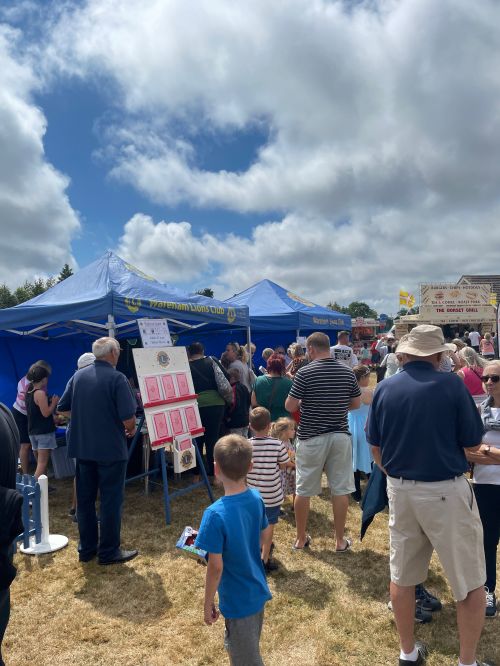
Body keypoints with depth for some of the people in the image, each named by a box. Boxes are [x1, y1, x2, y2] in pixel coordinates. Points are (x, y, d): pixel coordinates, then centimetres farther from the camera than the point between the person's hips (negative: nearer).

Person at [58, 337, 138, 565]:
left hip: (82, 447, 6)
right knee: (110, 501, 7)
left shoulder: (78, 375, 2)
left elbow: (63, 408, 8)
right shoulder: (117, 378, -16)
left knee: (85, 499, 16)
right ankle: (109, 552, 17)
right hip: (110, 449, -6)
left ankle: (87, 548, 29)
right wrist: (130, 429, 1)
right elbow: (128, 418, -21)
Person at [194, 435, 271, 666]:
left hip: (238, 601, -6)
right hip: (258, 592, 6)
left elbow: (216, 566, -22)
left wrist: (208, 603, -7)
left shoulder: (216, 514, -30)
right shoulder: (256, 498, -11)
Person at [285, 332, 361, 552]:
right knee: (340, 490, 12)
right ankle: (340, 540, 22)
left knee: (303, 490, 11)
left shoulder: (305, 372, -12)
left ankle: (301, 539, 24)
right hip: (340, 436, 3)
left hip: (311, 438, -3)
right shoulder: (347, 372, 0)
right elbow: (356, 404, 9)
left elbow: (289, 406, -10)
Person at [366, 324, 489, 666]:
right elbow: (473, 444, -6)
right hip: (446, 492, -4)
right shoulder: (451, 384, -12)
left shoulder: (384, 389, -1)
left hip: (400, 490, 5)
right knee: (470, 582, 15)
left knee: (402, 575, 19)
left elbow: (375, 447, 6)